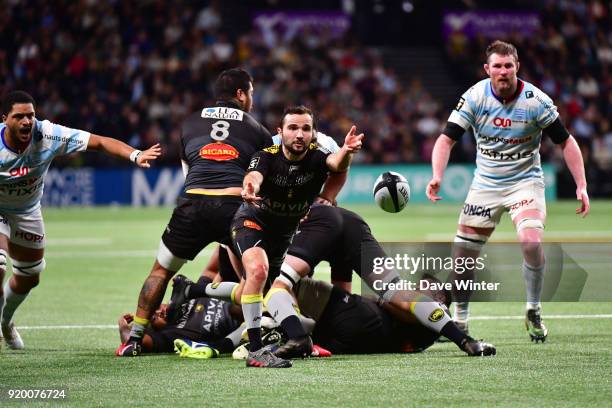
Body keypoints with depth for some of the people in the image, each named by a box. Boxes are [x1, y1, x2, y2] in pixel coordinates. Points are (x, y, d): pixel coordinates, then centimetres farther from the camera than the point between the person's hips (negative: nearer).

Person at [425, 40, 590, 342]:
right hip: (485, 183, 3)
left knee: (531, 242, -26)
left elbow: (565, 142, -5)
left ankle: (534, 313, -6)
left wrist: (581, 185, -12)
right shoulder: (475, 97, -10)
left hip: (525, 180, -2)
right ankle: (459, 319, 19)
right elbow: (447, 138, -10)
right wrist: (437, 177, -26)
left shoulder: (536, 101, -14)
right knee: (463, 253, -1)